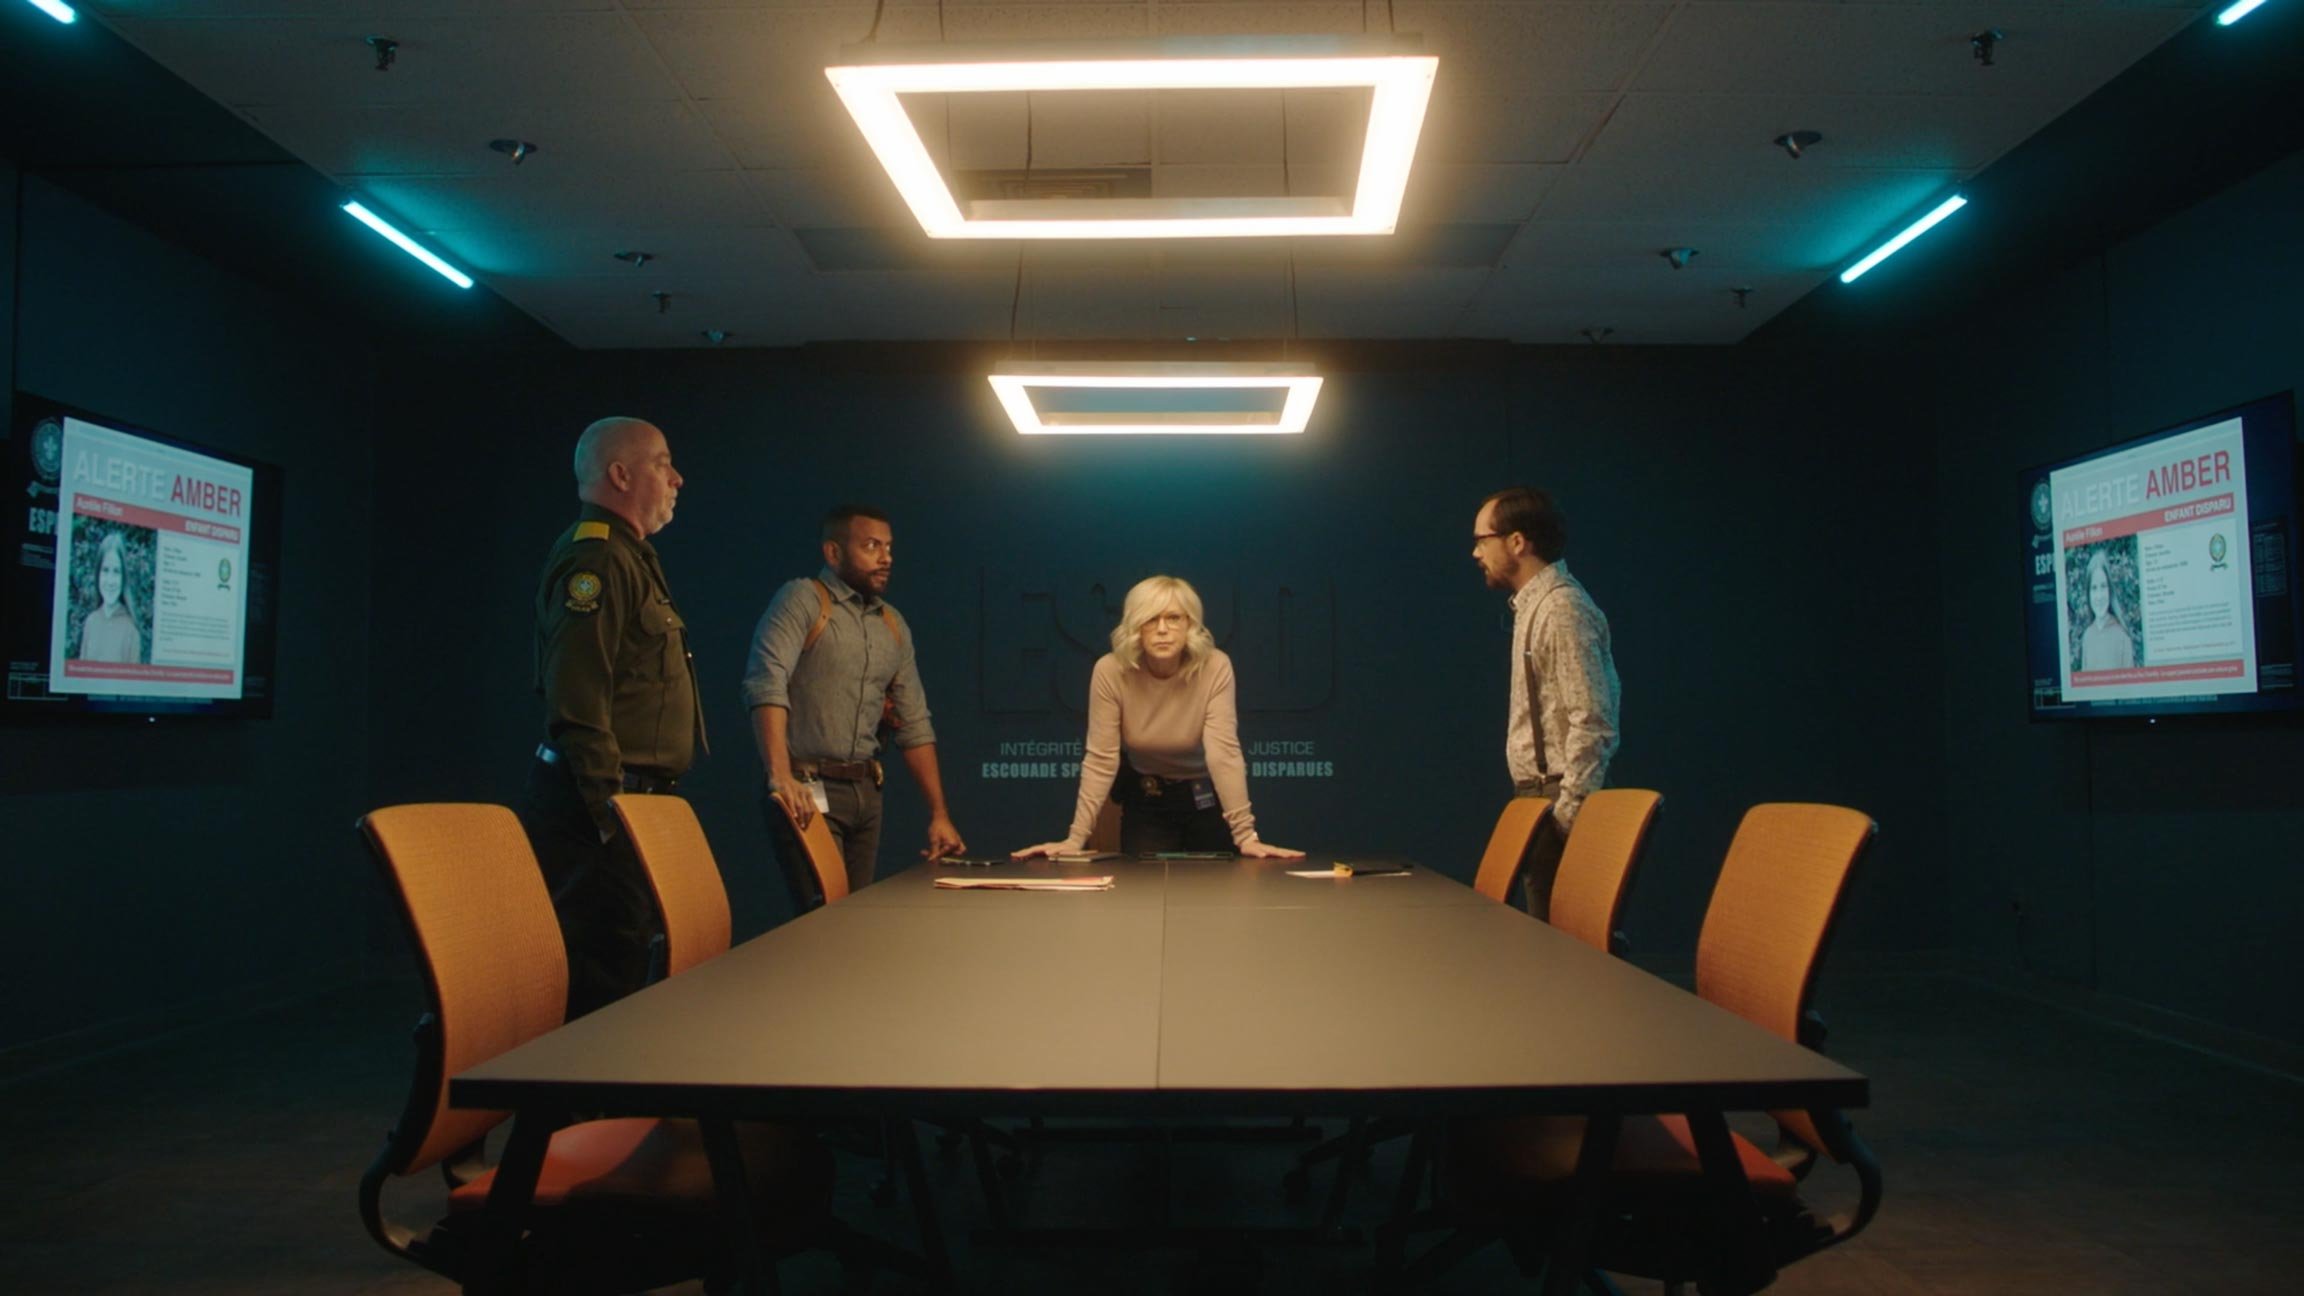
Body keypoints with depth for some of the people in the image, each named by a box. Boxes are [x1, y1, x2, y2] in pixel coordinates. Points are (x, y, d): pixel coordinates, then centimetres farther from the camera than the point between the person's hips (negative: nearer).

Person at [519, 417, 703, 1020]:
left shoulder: (630, 557, 20)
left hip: (628, 800, 10)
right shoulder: (595, 559, -13)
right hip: (599, 809, -10)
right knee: (601, 975, -7)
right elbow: (578, 706, -21)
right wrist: (614, 813, -21)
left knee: (621, 966, 13)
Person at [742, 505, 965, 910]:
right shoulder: (803, 600, -5)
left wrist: (939, 814, 11)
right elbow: (767, 685, -19)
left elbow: (915, 725, 16)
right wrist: (780, 777, -31)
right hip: (807, 788, -6)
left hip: (866, 791, 6)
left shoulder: (894, 626, 14)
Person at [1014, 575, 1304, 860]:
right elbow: (1100, 759, -21)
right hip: (1145, 800, 1)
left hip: (1208, 798, 0)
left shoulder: (1214, 667, -23)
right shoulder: (1110, 671, -22)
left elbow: (1224, 751, -29)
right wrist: (1076, 839, -27)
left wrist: (1245, 835, -36)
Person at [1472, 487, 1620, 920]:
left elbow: (1591, 722, -21)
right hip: (1539, 797, 10)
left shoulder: (1561, 609, -15)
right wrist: (1555, 805, 19)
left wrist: (1568, 812, -20)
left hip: (1556, 802, -10)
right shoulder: (1534, 605, 15)